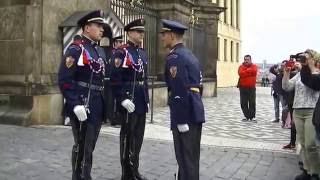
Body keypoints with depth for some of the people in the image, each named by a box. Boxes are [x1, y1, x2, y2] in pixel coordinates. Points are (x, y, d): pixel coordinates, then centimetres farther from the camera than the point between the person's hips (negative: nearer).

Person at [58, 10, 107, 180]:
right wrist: (75, 105, -23)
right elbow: (64, 80, -18)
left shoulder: (100, 51, 14)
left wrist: (104, 103, 16)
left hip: (97, 107, 8)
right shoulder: (76, 48, -12)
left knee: (90, 145, 17)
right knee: (82, 146, 2)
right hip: (82, 107, -8)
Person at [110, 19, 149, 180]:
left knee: (138, 137, 14)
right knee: (128, 137, 3)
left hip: (141, 102, 8)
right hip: (129, 102, -8)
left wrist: (147, 99, 16)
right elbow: (115, 79, -17)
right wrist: (123, 99, -22)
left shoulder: (142, 53, 14)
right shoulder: (122, 52, -11)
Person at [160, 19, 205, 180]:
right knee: (191, 155, 18)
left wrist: (181, 120, -22)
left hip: (185, 114, -10)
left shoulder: (174, 57, -13)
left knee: (185, 157, -2)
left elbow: (179, 91, -21)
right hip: (195, 111, 10)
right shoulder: (189, 54, 17)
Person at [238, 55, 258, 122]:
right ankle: (246, 116, 15)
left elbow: (253, 71, -19)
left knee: (252, 103, -2)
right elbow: (241, 73, -14)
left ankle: (252, 116, 5)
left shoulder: (254, 66, 4)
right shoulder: (241, 66, 6)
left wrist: (246, 71, -10)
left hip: (251, 87, -1)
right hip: (243, 87, 2)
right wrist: (249, 71, -11)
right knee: (243, 103, 3)